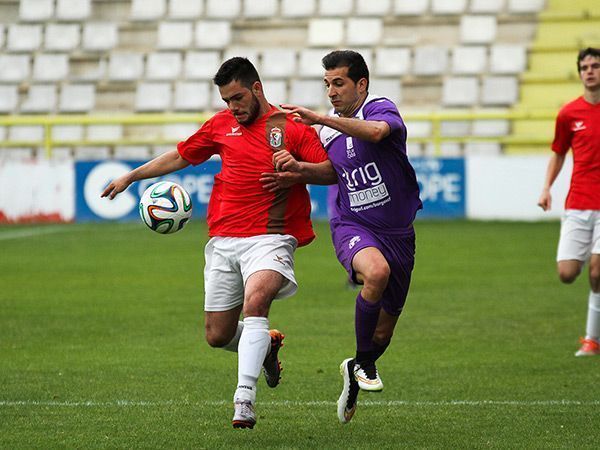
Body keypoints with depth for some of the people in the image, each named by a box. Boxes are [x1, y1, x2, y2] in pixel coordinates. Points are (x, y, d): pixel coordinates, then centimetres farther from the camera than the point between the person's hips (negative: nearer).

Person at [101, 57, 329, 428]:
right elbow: (180, 156, 26)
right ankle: (266, 345, 38)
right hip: (224, 240, 5)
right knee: (217, 335, 5)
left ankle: (245, 398, -35)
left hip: (269, 238, -5)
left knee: (255, 300, -33)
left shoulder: (291, 126, 0)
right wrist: (131, 177, 27)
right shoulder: (221, 125, 13)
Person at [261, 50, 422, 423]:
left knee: (384, 332, 8)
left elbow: (377, 131, -36)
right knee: (376, 271, -36)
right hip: (352, 226, 1)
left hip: (397, 233, 0)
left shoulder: (381, 108, -11)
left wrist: (320, 118, -35)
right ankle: (364, 362, -18)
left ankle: (355, 371, 41)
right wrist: (299, 171, 4)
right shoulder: (326, 130, 5)